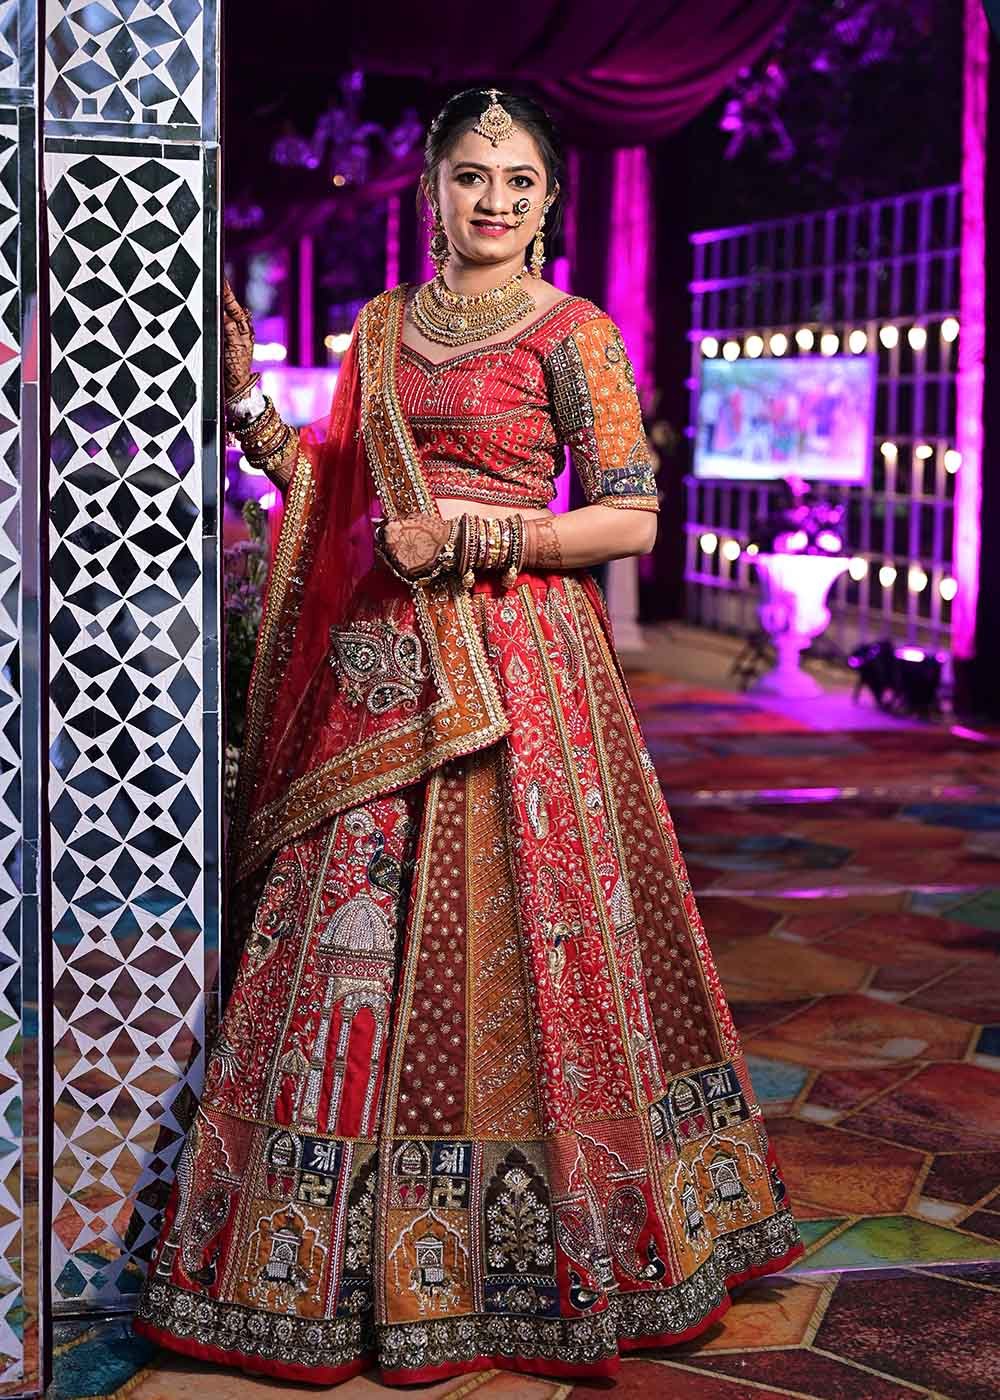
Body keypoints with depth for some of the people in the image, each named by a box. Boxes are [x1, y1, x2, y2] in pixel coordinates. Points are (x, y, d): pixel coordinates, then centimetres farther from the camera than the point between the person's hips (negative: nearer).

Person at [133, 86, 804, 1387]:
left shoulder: (573, 335, -2)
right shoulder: (382, 327, 14)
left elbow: (633, 519, -6)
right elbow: (333, 489, 17)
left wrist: (478, 533, -14)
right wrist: (250, 405, 5)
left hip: (517, 656, -5)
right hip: (380, 658, 5)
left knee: (514, 935, -3)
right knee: (355, 938, 4)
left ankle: (532, 1240, 13)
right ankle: (351, 1249, 17)